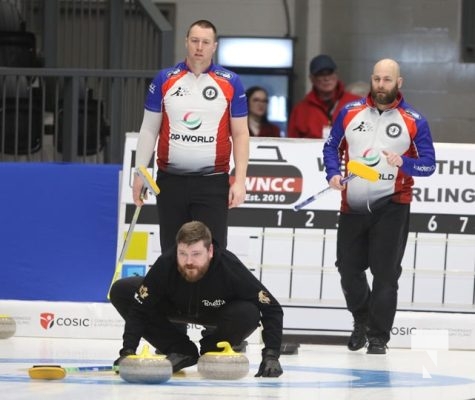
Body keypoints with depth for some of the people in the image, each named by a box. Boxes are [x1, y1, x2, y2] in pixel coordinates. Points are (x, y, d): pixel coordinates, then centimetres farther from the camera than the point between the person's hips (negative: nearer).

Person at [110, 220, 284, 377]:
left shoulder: (230, 267, -37)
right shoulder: (165, 265, -34)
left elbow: (271, 309, -31)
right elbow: (138, 310, -27)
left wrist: (271, 355, -40)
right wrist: (127, 351, -38)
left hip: (217, 311, -2)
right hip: (177, 308, 2)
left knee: (248, 313, -36)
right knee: (121, 292, -21)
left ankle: (212, 350, -2)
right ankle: (181, 352, -8)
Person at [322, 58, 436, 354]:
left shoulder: (414, 121, -4)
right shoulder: (350, 112, 4)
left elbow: (429, 164, -4)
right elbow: (332, 147, 13)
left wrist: (404, 163, -23)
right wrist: (333, 174, -4)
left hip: (391, 205, -3)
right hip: (353, 205, 3)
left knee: (385, 273, -4)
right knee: (348, 268, 11)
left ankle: (378, 337, 4)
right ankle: (362, 320, 35)